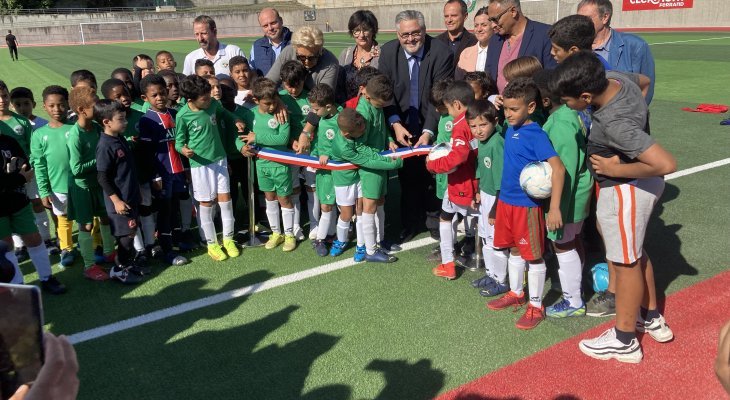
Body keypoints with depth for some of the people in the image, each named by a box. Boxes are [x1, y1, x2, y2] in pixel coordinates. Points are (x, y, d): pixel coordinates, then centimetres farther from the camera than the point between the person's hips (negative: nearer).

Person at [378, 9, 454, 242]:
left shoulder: (442, 53, -18)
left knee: (432, 174, 11)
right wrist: (395, 124, -19)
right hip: (402, 125, 2)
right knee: (407, 175, 11)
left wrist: (428, 131, -26)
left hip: (431, 126, -2)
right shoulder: (388, 52, -9)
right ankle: (411, 222, 26)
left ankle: (435, 219, 30)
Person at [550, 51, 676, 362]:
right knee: (635, 254, 24)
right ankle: (652, 319, 42)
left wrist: (616, 169, -25)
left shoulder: (615, 123, -36)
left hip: (625, 190, -9)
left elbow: (666, 164, -38)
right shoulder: (616, 77, -11)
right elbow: (644, 80, 14)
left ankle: (624, 341, 25)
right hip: (640, 185, 9)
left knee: (625, 263, 6)